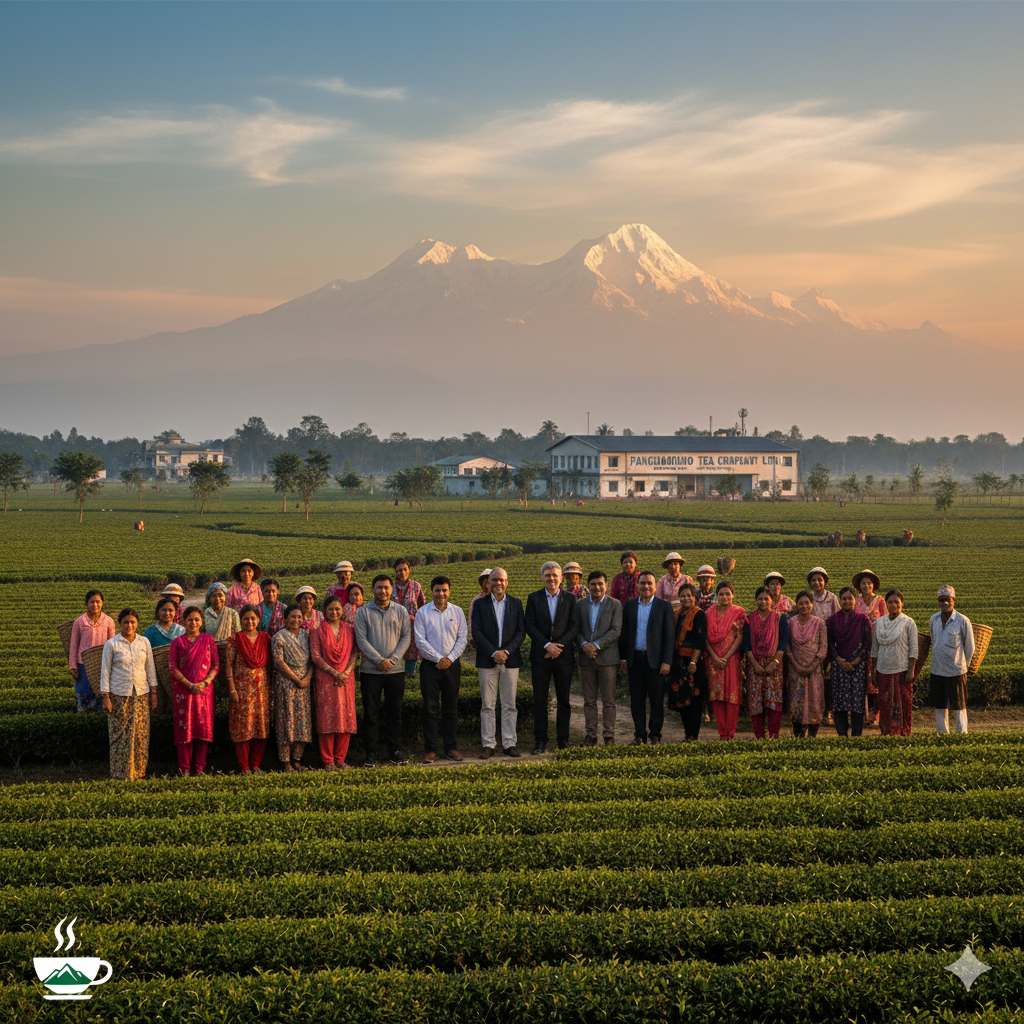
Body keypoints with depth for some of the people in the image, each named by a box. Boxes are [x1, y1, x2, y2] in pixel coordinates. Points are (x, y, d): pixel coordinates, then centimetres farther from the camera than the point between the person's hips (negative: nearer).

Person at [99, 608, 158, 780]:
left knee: (140, 734, 1)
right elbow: (105, 671, 0)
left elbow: (150, 668, 12)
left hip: (141, 694, 2)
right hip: (119, 695, -2)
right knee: (120, 734, -3)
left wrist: (153, 692, 9)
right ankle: (121, 773, 3)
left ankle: (138, 771, 10)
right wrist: (105, 696, -5)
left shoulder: (144, 642, 7)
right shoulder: (111, 644, -1)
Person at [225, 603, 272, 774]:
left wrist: (270, 687, 7)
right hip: (242, 688, -3)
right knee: (242, 726, -3)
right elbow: (228, 665, -3)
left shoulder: (265, 638, 8)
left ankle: (256, 764, 12)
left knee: (262, 726, 3)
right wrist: (232, 689, -10)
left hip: (262, 688, 3)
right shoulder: (235, 640, -1)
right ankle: (244, 766, 2)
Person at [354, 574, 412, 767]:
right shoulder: (363, 612, 2)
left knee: (394, 713, 5)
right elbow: (361, 640, -5)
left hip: (395, 670, 1)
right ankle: (370, 754, 6)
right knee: (371, 713, 1)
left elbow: (406, 637, 2)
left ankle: (395, 752, 12)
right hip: (370, 671, -1)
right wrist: (379, 660, -13)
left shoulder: (401, 611, 8)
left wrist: (392, 659, -10)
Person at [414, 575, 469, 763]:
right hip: (430, 664, -2)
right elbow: (420, 640, -4)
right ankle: (430, 750, 1)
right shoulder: (423, 613, 0)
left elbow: (463, 638, 5)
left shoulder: (457, 612, 7)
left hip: (452, 664, 2)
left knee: (451, 709, 5)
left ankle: (451, 748, 11)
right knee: (430, 709, -3)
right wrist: (439, 659, -10)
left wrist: (450, 658, -7)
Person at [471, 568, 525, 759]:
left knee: (510, 705, 3)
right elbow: (476, 632, -2)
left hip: (510, 660, 1)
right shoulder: (480, 604, 6)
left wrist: (506, 651, -11)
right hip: (487, 662, -1)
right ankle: (488, 745, 4)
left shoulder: (516, 604, 9)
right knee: (487, 706, 0)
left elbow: (521, 632, 3)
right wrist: (493, 653, -12)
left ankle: (509, 743, 8)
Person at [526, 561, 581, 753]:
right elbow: (530, 626, -1)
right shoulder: (534, 598, 6)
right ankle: (540, 741, 6)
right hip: (540, 656, 0)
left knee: (563, 701, 4)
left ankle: (563, 741, 10)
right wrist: (547, 645, -13)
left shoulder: (570, 599, 6)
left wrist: (559, 645, -14)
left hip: (563, 656, 0)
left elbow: (574, 627, -1)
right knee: (539, 701, 1)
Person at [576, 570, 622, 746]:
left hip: (606, 658, -3)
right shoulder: (580, 604, 11)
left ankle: (609, 736, 4)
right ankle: (590, 735, 11)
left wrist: (596, 645, -15)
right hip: (586, 658, 3)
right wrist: (584, 644, -13)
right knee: (589, 700, 6)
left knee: (608, 700, 0)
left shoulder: (615, 605, 2)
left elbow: (616, 630, -7)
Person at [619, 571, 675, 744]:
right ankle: (640, 735, 12)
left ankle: (655, 734, 10)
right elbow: (624, 633, 11)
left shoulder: (664, 606, 1)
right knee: (636, 700, 5)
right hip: (635, 659, 2)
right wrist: (622, 658, 5)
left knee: (657, 700, 1)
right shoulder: (629, 605, 9)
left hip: (655, 659, -2)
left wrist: (666, 662, -9)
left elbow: (669, 636, -2)